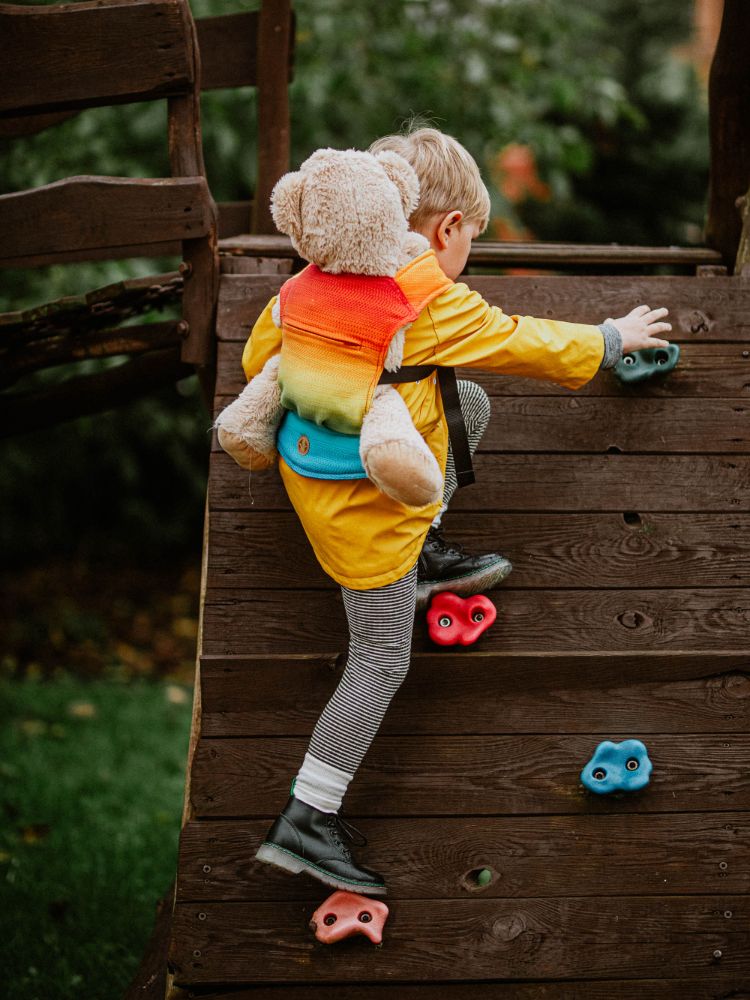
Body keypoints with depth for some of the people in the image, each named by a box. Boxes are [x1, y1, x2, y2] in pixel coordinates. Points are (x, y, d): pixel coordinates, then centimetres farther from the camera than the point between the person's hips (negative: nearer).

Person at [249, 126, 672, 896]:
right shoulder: (438, 309, -20)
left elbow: (261, 357, 9)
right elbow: (536, 348, -6)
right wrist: (616, 338, 11)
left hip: (314, 462, 8)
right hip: (365, 507, -8)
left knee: (470, 403, 19)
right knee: (381, 662, 0)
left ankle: (425, 554, 26)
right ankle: (304, 822, 1)